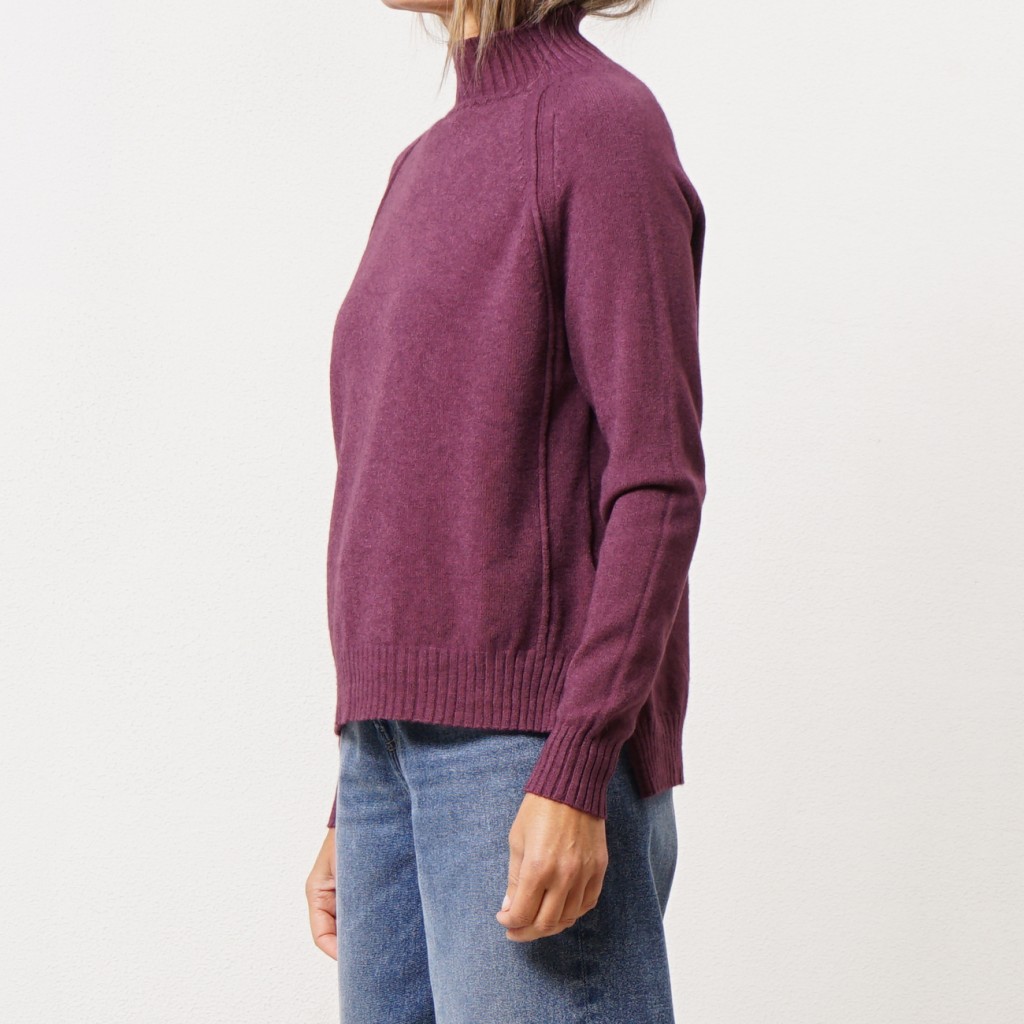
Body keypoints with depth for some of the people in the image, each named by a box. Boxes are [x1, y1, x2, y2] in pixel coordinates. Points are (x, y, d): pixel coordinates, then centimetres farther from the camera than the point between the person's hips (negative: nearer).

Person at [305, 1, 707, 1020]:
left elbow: (657, 478, -11)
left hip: (529, 742, -7)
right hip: (392, 744, 8)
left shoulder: (601, 116, -4)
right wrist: (355, 807, 18)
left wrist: (574, 776, -18)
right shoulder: (424, 166, 19)